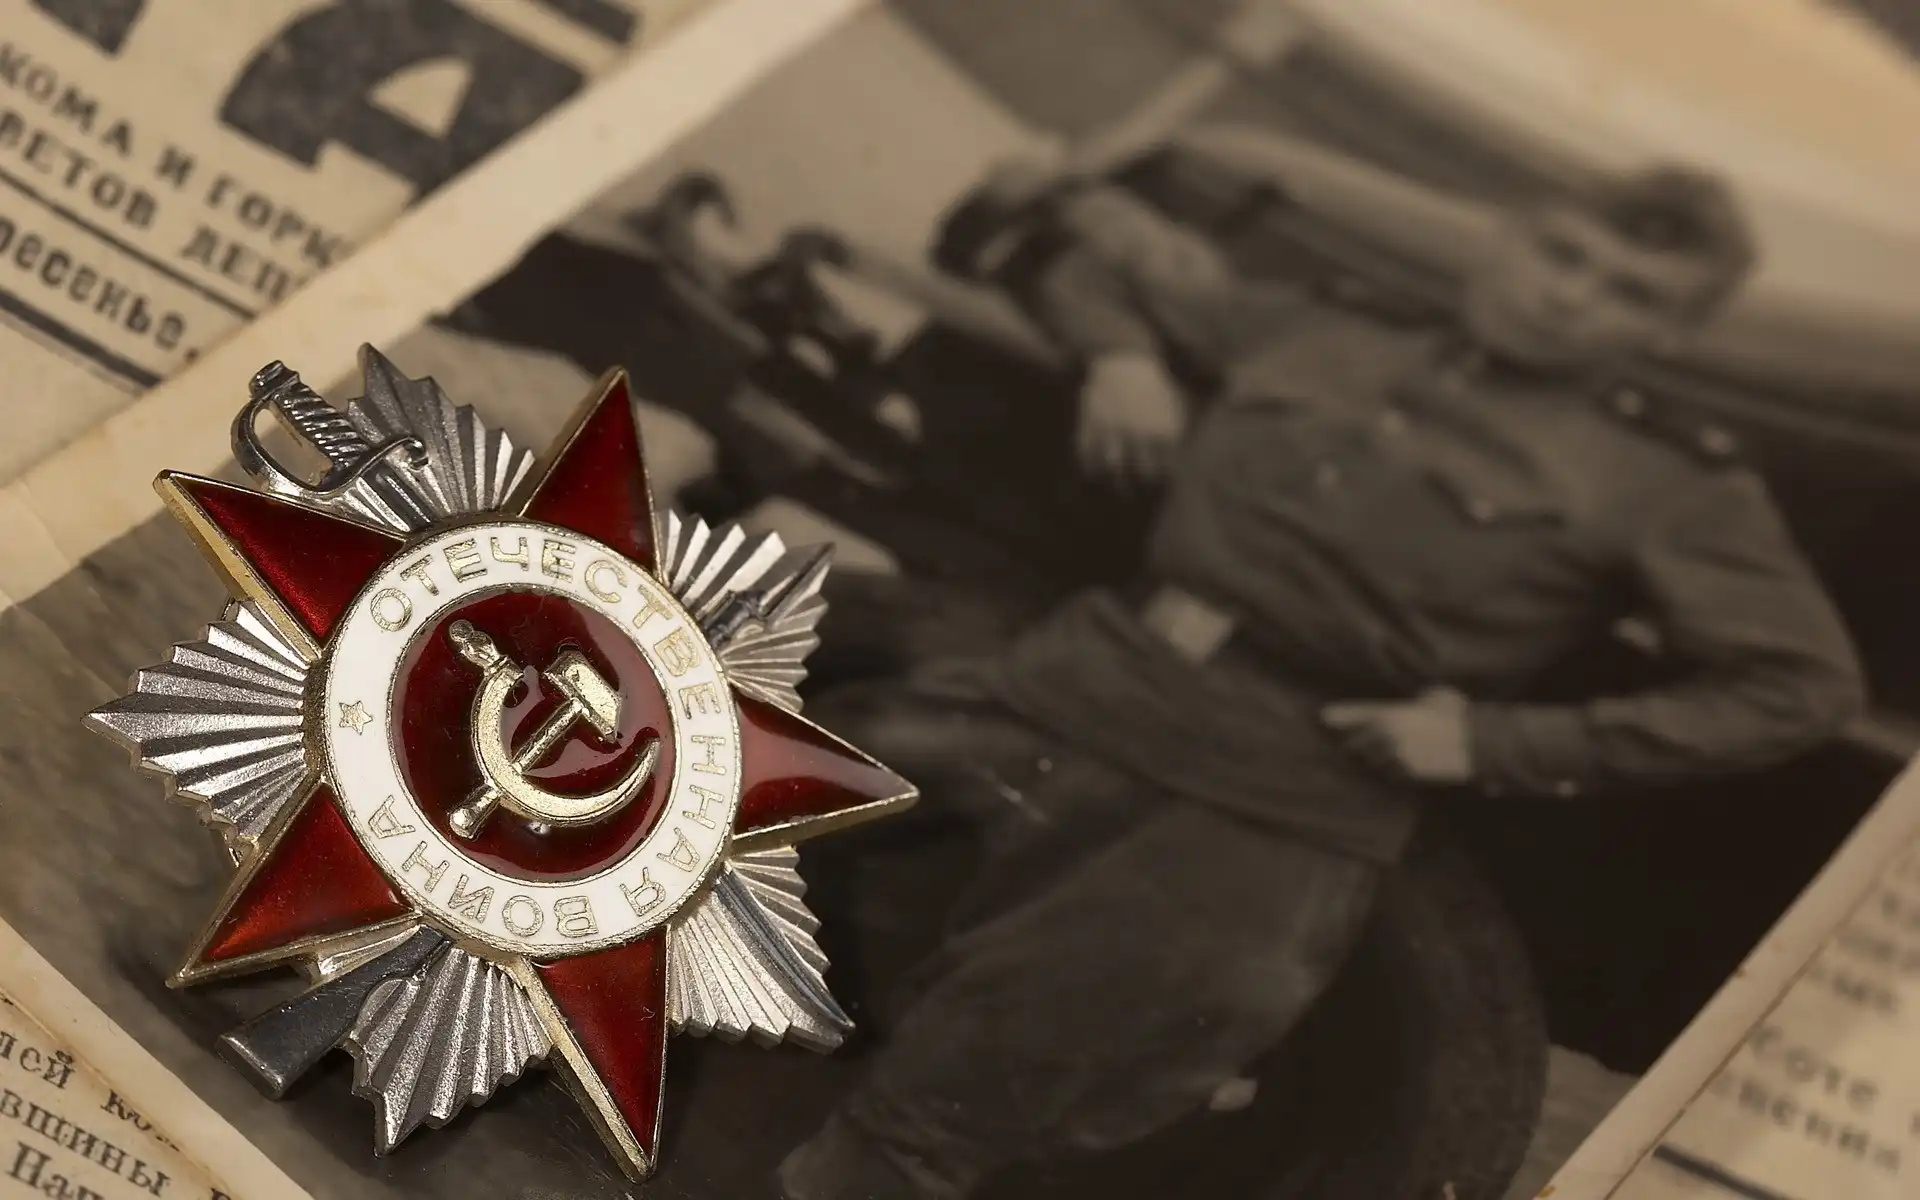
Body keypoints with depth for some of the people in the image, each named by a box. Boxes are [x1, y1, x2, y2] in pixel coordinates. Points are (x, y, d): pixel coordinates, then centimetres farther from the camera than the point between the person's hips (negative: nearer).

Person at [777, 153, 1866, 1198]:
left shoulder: (1669, 488, 5)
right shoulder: (1308, 339, 16)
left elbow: (1803, 681, -3)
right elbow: (1089, 259, 29)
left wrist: (1500, 742, -10)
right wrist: (1122, 354, 4)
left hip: (1307, 779, -3)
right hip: (1089, 677, 4)